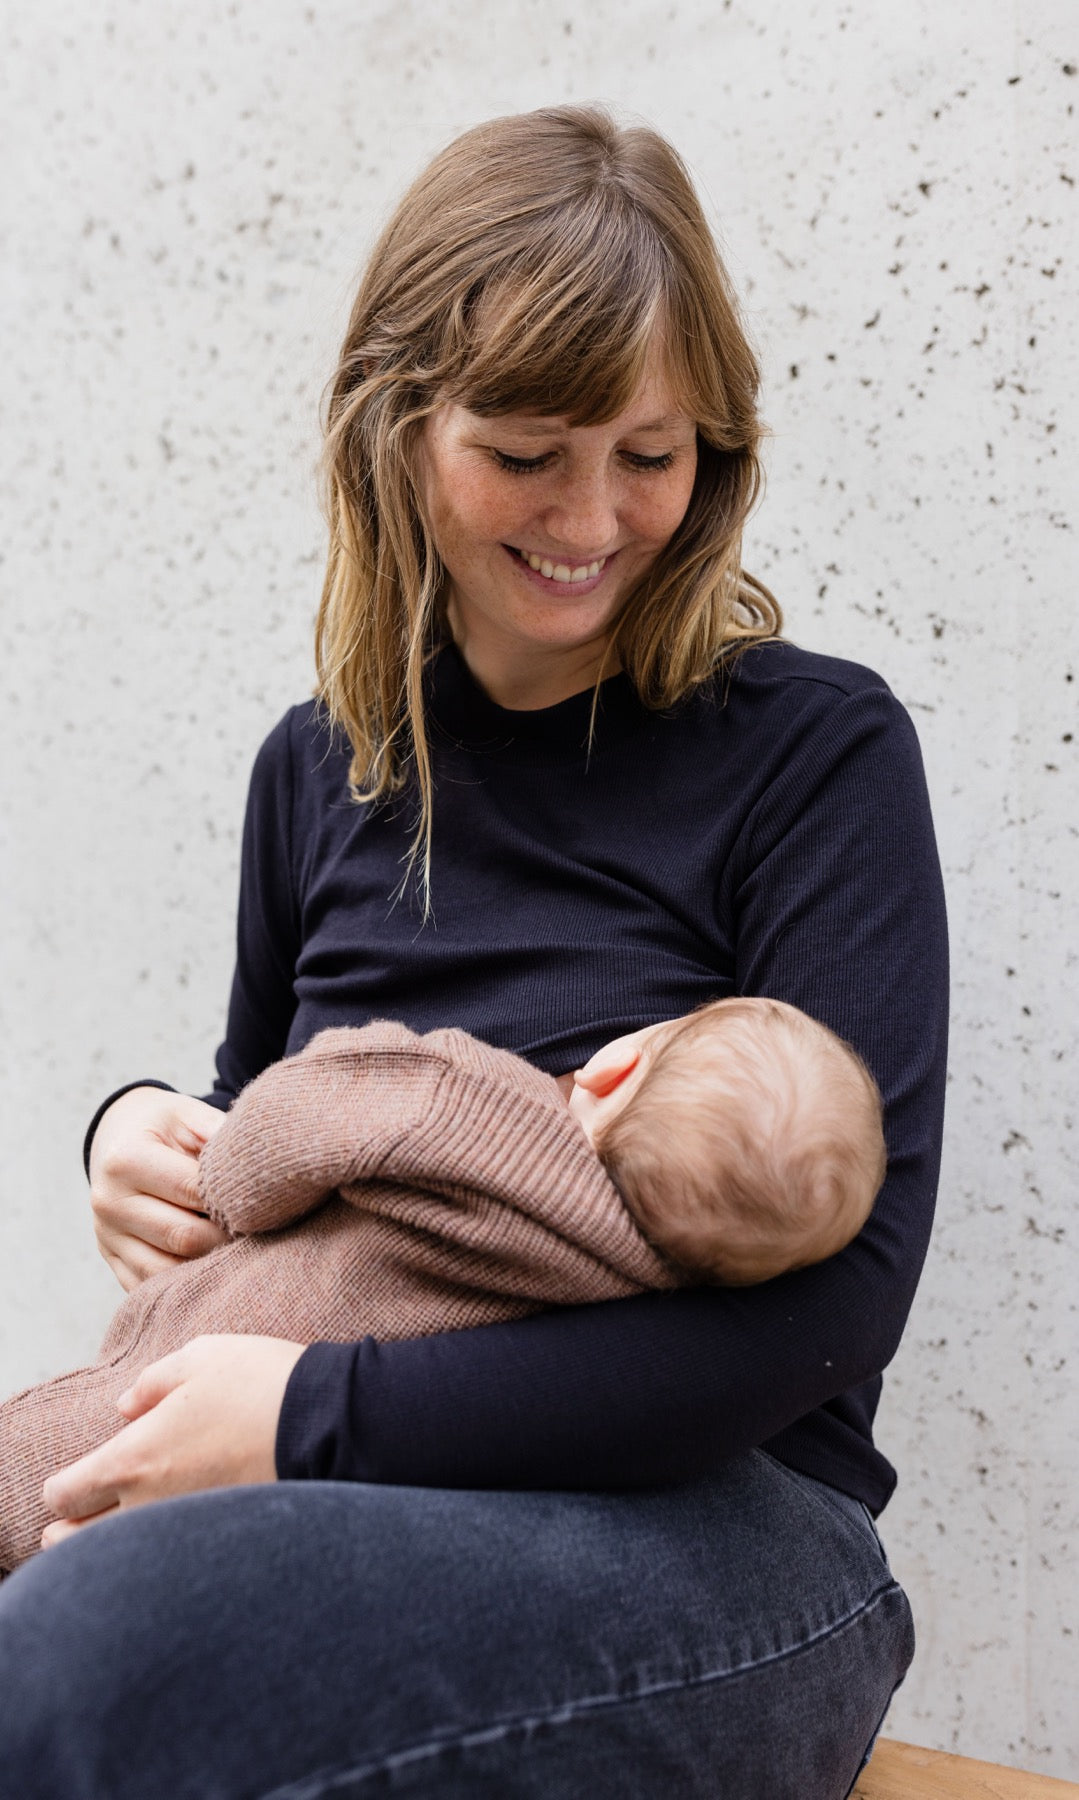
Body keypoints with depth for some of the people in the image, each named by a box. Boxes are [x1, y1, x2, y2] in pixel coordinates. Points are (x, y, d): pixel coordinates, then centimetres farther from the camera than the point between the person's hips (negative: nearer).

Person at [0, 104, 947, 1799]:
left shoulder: (817, 751, -5)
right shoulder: (320, 770, 10)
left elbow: (841, 1287, -13)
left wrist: (323, 1414, -17)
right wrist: (140, 1133, -1)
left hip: (711, 1516, -4)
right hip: (331, 1506, 4)